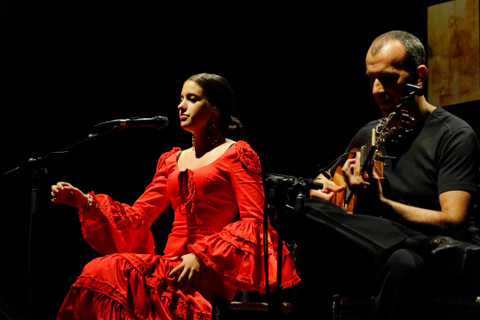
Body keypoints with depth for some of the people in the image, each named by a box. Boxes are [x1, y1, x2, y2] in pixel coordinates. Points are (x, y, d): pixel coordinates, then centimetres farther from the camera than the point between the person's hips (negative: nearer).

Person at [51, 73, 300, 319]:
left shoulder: (236, 154, 6)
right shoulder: (173, 161, 24)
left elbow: (254, 221, -5)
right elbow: (138, 216, 18)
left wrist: (202, 256, -16)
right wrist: (86, 202, 4)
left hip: (209, 272, -5)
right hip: (170, 263, 5)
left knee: (114, 272, -31)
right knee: (98, 270, -27)